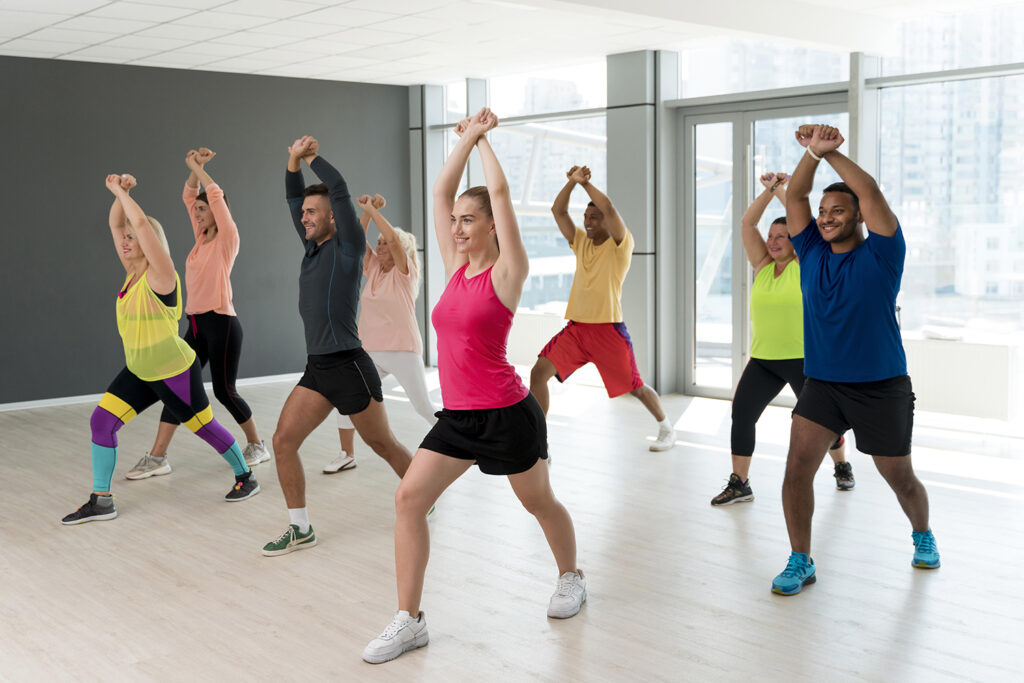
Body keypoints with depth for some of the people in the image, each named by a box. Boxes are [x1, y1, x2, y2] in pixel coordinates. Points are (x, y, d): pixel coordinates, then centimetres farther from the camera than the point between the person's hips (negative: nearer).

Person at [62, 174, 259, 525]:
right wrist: (119, 192, -10)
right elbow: (116, 223, 5)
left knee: (205, 427, 7)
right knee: (101, 421, -4)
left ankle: (246, 478, 29)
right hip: (139, 372, 7)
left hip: (176, 373, -7)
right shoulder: (132, 270, 4)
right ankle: (100, 501, 3)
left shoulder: (160, 274, -18)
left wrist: (120, 191, -19)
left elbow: (141, 223, -29)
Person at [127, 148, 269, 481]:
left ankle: (257, 445, 21)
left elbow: (216, 196, -15)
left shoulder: (227, 238, -6)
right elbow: (189, 196, 17)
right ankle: (157, 457, 2)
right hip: (197, 325, 8)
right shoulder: (202, 238, 14)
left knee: (224, 391, 1)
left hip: (222, 324, -8)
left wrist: (199, 168, -7)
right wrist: (195, 167, 5)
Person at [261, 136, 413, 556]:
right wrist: (294, 161, 7)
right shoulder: (314, 248, 13)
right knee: (283, 441, -2)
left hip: (349, 367, -7)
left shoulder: (347, 246, -7)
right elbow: (294, 198, 20)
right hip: (316, 368, 7)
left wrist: (313, 158, -1)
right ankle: (300, 529, 7)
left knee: (383, 445, 7)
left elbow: (339, 189, -15)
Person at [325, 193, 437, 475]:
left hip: (403, 350, -6)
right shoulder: (374, 268, 11)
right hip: (371, 351, 6)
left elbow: (394, 239, -21)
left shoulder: (405, 272, -6)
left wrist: (373, 210, -17)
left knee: (423, 405, -1)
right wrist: (366, 210, -9)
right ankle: (347, 454, 6)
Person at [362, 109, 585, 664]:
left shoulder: (506, 272, -10)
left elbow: (499, 192, -13)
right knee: (409, 498, -7)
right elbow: (441, 192, 7)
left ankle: (571, 577, 43)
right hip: (457, 415, 6)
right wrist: (466, 138, 9)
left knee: (538, 501, 15)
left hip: (507, 414, -6)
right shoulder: (456, 266, 6)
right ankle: (408, 621, 1)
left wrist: (483, 139, -1)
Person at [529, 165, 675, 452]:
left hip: (608, 328, -5)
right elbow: (558, 211, 5)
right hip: (576, 327, 5)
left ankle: (666, 428, 33)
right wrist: (572, 181, -7)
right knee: (539, 371, -13)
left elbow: (608, 208, -20)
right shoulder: (581, 242, 13)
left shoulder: (620, 244, -4)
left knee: (636, 387, 6)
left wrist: (586, 182, -9)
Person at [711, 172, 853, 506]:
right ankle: (739, 484, -1)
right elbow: (746, 224, 1)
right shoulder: (762, 267, 7)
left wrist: (781, 189, -2)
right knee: (741, 414, -10)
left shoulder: (806, 265, -3)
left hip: (804, 359, -3)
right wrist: (768, 190, -2)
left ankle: (842, 467, 37)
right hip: (763, 359, 3)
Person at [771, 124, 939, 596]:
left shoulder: (880, 255, -8)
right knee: (797, 468, -12)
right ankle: (800, 562, 2)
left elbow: (871, 193, -20)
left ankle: (922, 537, 43)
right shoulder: (811, 253, 4)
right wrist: (812, 152, -19)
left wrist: (832, 152, -18)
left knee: (900, 479, 12)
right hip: (821, 384, 3)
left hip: (882, 388, -3)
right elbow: (795, 197, -5)